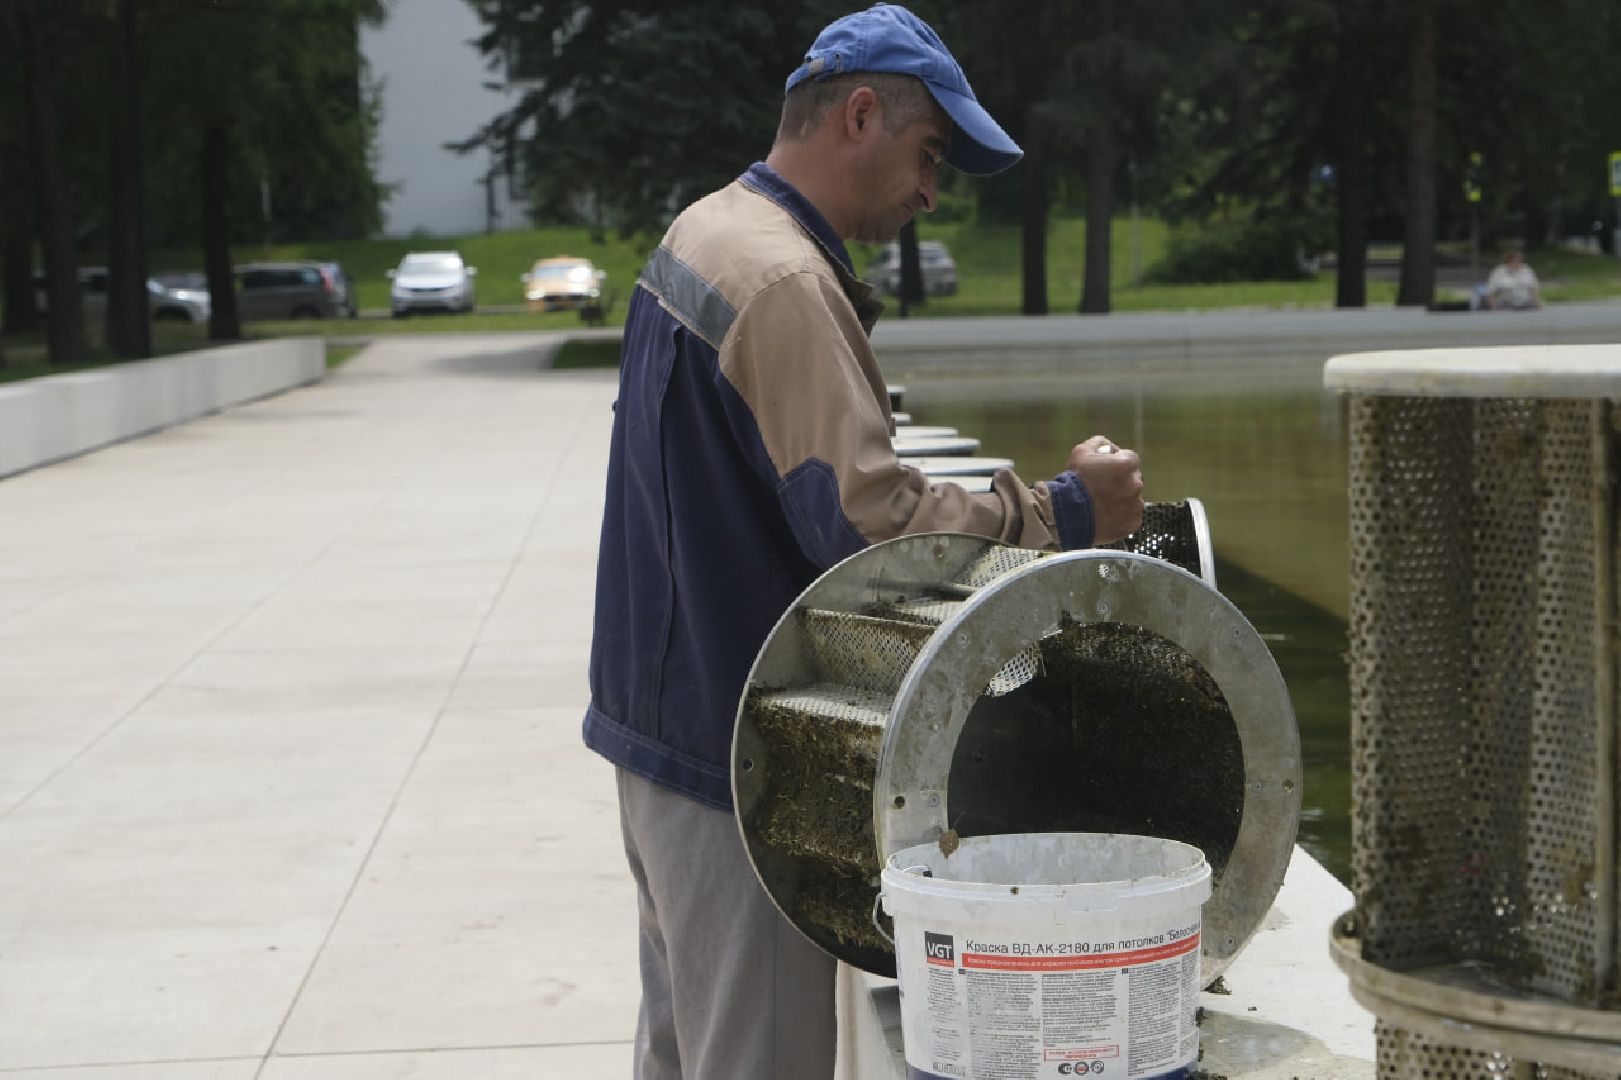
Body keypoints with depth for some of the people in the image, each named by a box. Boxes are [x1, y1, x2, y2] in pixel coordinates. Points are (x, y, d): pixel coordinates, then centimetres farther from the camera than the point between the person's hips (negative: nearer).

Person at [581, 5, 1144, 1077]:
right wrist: (1064, 509, -19)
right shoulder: (785, 283, -21)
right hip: (738, 756, -10)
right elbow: (869, 516, -26)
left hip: (662, 720, 10)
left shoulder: (699, 235, 12)